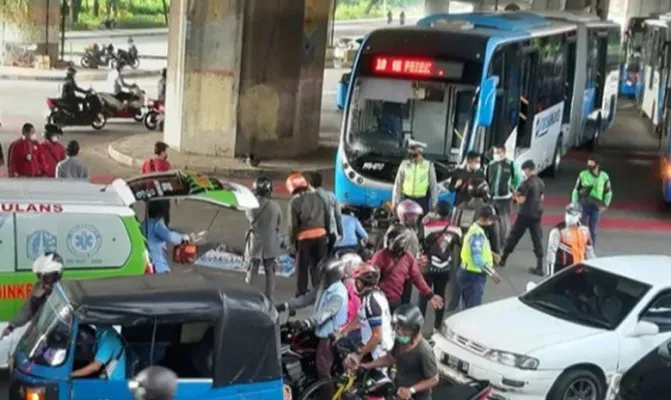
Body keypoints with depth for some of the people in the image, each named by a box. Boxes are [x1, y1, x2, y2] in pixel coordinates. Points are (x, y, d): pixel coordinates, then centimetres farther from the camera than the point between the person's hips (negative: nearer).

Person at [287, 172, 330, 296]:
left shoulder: (294, 201, -7)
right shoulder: (317, 196, 9)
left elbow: (292, 224, -7)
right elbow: (326, 217, 11)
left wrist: (291, 241, 4)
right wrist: (327, 234, 18)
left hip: (304, 238, -5)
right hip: (321, 235, 5)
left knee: (302, 269, 7)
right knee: (318, 267, 14)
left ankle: (301, 295, 11)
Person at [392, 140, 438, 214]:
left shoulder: (429, 165, -2)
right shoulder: (405, 164, 0)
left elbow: (433, 186, 2)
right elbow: (398, 184, 3)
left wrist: (434, 204, 2)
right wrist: (395, 202, 1)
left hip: (422, 201, -1)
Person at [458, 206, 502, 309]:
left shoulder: (475, 229, 11)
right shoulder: (477, 233, -21)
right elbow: (477, 259, -28)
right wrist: (492, 273, -27)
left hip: (469, 274, 11)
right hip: (472, 276, -11)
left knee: (469, 308, 17)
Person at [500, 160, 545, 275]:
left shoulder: (527, 183, -18)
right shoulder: (541, 182, 7)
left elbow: (521, 200, -18)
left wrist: (516, 196, 1)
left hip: (525, 214, -7)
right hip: (537, 214, 7)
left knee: (514, 236, 8)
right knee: (537, 239, 5)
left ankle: (503, 259, 20)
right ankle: (539, 267, 3)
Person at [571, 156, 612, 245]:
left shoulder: (604, 177, -4)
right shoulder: (583, 175, -7)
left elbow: (609, 192, 8)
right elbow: (576, 190, 2)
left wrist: (605, 205, 0)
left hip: (596, 207, 1)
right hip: (583, 206, 0)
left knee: (593, 230, 8)